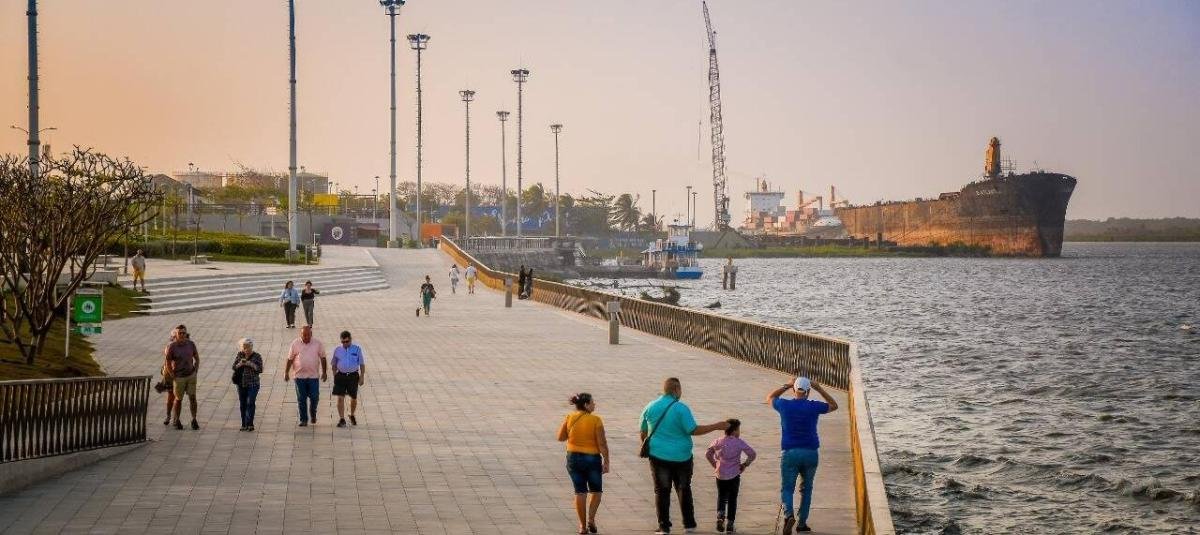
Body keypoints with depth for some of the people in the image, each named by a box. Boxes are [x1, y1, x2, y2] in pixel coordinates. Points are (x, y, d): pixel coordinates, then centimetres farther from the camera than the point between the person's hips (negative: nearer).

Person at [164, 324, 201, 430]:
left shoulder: (191, 344, -5)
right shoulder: (171, 346, -15)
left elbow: (197, 357, 9)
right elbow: (167, 361, -8)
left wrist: (196, 370, 4)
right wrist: (172, 375, -6)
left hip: (191, 375, 2)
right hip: (179, 377, -2)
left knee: (192, 397, -1)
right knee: (178, 399, 9)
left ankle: (194, 420, 8)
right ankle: (176, 421, 25)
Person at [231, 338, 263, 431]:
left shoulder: (257, 356, -2)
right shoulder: (239, 355, 7)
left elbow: (260, 370, -6)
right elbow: (234, 367, 5)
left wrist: (251, 364, -18)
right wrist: (240, 364, -14)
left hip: (253, 384, -4)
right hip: (241, 384, 4)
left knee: (250, 403, -14)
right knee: (242, 404, 5)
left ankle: (249, 424, -16)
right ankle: (244, 424, 13)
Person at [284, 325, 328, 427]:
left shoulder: (317, 344, 1)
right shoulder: (295, 344, -1)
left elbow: (323, 358, 8)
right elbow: (290, 359, 4)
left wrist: (324, 372, 6)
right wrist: (286, 373, 1)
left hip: (313, 376, 0)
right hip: (299, 376, 0)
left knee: (314, 397, 1)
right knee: (301, 399, 3)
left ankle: (313, 414, 28)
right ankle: (303, 420, 12)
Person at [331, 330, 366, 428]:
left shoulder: (357, 349, 0)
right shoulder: (337, 350, 4)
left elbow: (362, 364, 3)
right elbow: (334, 365, 13)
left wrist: (362, 377, -2)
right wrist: (334, 376, 6)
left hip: (353, 376, 0)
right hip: (341, 375, 0)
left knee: (354, 398, 11)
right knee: (340, 398, -7)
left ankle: (352, 416, 34)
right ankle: (342, 419, -4)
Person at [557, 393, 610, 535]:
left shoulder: (569, 418, -3)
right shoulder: (596, 420, -13)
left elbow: (560, 437, 3)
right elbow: (602, 443, -14)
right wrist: (606, 461, -7)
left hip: (574, 458, 3)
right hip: (592, 458, -3)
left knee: (580, 492, 10)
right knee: (596, 491, 16)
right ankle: (591, 518, 2)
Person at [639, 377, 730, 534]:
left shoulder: (650, 407, 0)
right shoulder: (681, 408, -13)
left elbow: (643, 432, 8)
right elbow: (693, 430, -15)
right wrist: (717, 426, -10)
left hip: (658, 455, 2)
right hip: (681, 457, -2)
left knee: (662, 491, 8)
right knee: (684, 489, 14)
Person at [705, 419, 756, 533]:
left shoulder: (718, 442, 3)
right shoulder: (739, 442, -7)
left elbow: (708, 454, 4)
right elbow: (752, 454, -13)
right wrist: (745, 465, 0)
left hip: (720, 475, 3)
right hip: (734, 476, -3)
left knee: (721, 497, 17)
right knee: (732, 499, 7)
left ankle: (720, 514, -9)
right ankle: (729, 524, 5)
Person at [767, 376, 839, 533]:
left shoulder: (785, 406, -4)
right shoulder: (813, 407, -5)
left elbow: (770, 398, 18)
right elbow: (834, 405, 15)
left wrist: (786, 386, 17)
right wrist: (819, 388, 14)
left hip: (790, 453, -1)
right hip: (810, 454, 1)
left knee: (787, 489, 4)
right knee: (806, 489, 17)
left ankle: (789, 514, -23)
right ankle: (802, 523, 18)